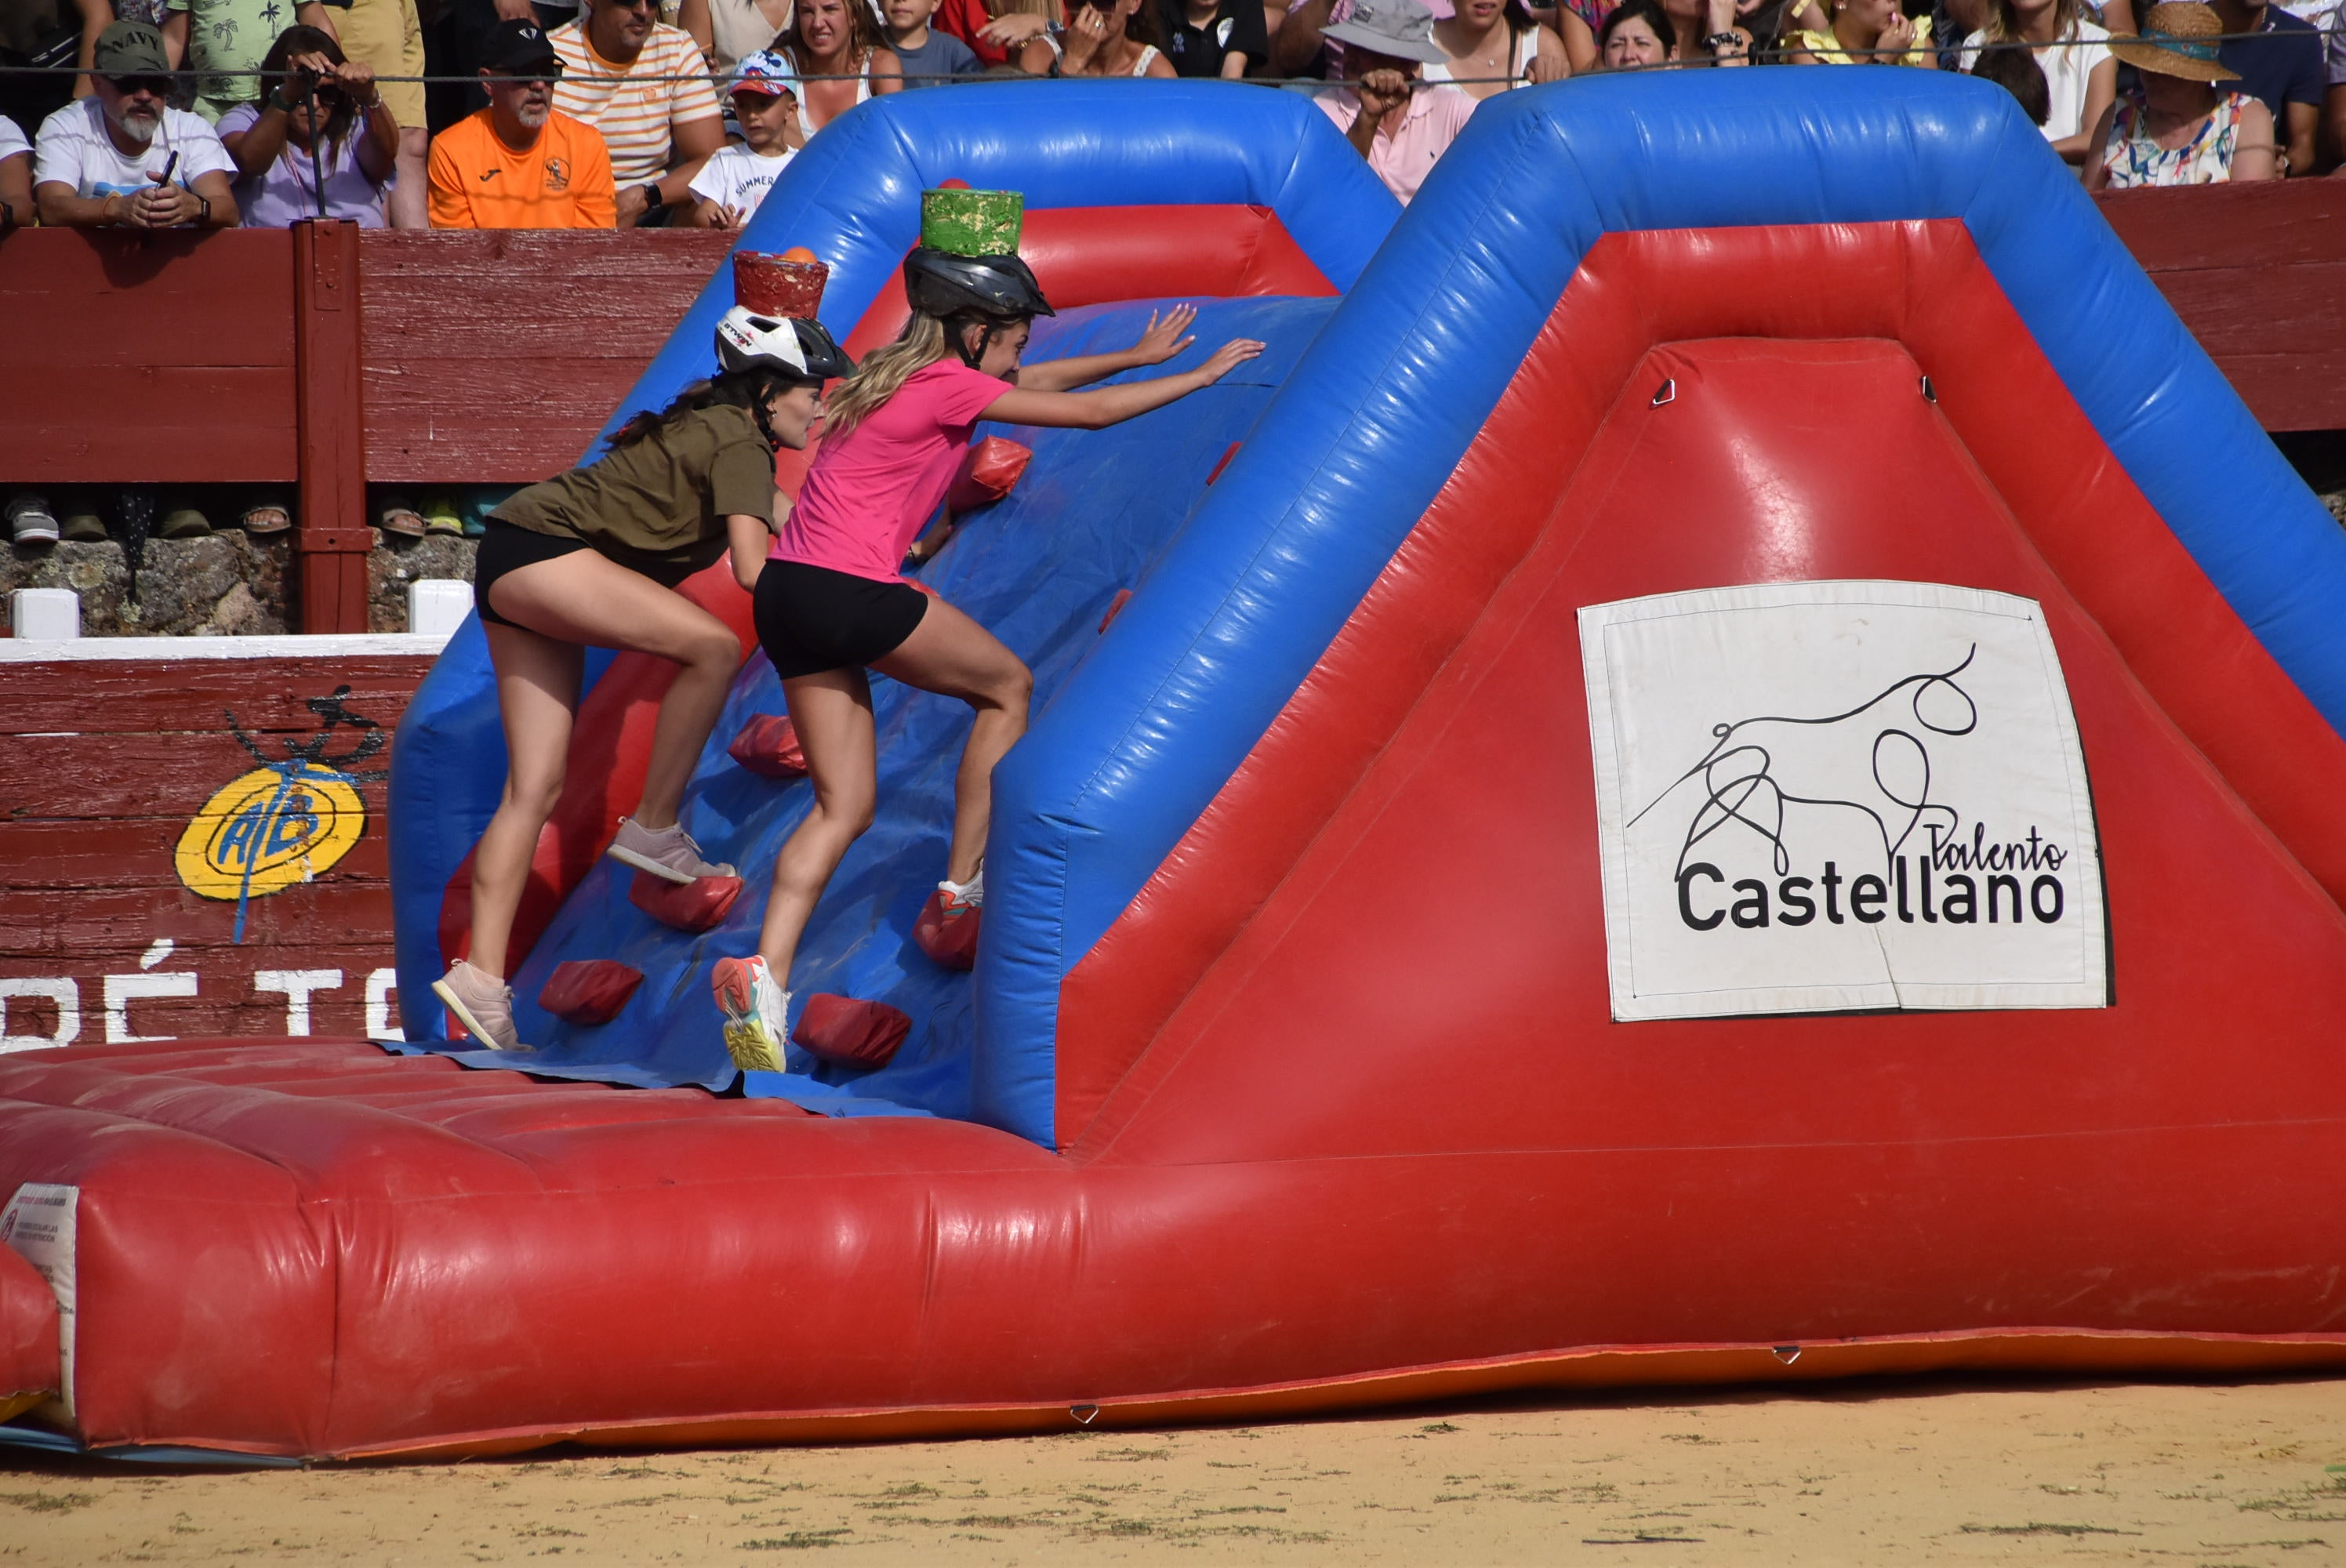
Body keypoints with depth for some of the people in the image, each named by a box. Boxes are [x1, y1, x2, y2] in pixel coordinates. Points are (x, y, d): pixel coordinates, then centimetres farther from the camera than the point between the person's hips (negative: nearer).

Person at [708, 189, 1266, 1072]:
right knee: (1007, 685, 14)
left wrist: (1135, 358, 42)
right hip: (850, 594, -8)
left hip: (788, 597, 8)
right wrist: (1199, 377, 12)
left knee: (844, 807, 7)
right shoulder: (950, 387, -7)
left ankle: (762, 975, -10)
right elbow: (1094, 415, -1)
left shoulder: (899, 373, 18)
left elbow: (1031, 382, 34)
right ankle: (962, 890, 15)